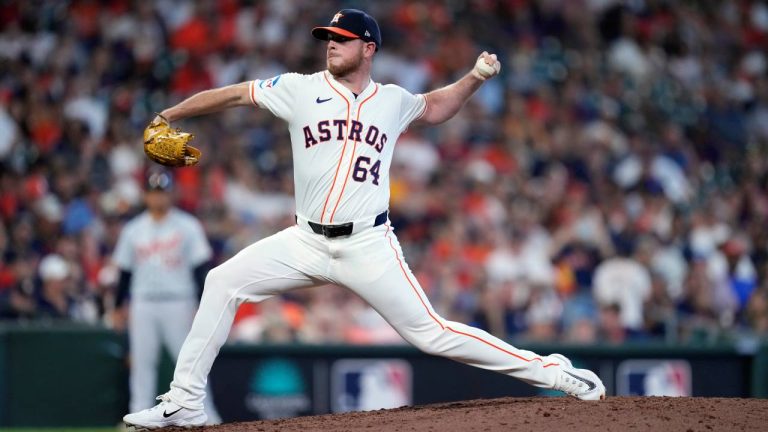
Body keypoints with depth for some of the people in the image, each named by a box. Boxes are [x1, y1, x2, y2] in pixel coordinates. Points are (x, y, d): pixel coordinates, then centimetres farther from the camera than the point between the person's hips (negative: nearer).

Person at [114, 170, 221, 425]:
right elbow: (125, 271, 14)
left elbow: (200, 268, -3)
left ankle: (207, 418, 1)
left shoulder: (187, 226, -1)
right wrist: (119, 307, 10)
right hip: (143, 305, 3)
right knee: (142, 363, 2)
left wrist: (201, 306, -10)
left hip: (178, 305, -3)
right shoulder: (133, 229, 9)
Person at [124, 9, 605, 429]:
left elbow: (435, 107, 28)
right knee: (223, 283, -8)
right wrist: (167, 117, 4)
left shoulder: (392, 101, 8)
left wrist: (476, 77, 12)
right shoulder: (301, 89, 3)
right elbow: (233, 93, 6)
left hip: (369, 246, -2)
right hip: (307, 241, 2)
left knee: (430, 332, -8)